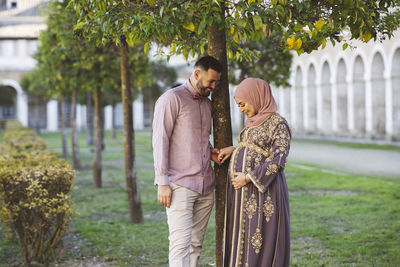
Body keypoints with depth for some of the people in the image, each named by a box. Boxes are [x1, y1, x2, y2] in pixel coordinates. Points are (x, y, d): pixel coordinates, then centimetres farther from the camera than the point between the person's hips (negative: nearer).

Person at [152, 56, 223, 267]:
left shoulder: (207, 104, 19)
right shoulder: (171, 99, -3)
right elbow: (160, 141, -8)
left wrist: (211, 152, 7)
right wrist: (162, 182, -14)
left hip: (205, 186, 7)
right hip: (179, 186, -7)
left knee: (196, 244, 5)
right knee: (181, 244, -13)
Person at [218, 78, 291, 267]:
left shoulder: (278, 123, -9)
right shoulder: (253, 122, 15)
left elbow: (277, 161, -15)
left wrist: (248, 177, -16)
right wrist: (233, 150, 11)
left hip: (261, 191, -8)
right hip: (241, 190, 8)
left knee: (260, 240, -5)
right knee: (240, 238, 9)